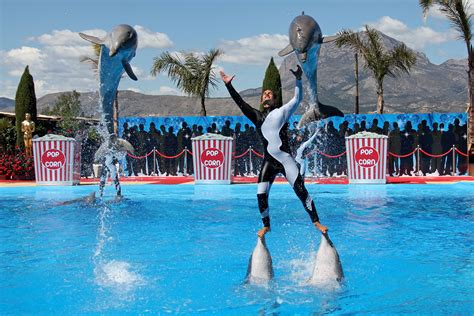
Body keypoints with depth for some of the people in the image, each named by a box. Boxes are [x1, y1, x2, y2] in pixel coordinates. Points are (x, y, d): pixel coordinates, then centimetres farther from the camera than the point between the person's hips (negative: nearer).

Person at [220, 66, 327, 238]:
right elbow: (240, 103, 15)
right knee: (261, 195, -3)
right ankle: (266, 225, 17)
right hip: (268, 162, 3)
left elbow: (297, 98, 3)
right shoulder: (257, 116, 15)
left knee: (301, 191, -7)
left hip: (285, 159, -3)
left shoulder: (282, 112, 8)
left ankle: (316, 222, 2)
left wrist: (298, 79, -9)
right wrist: (229, 85, 13)